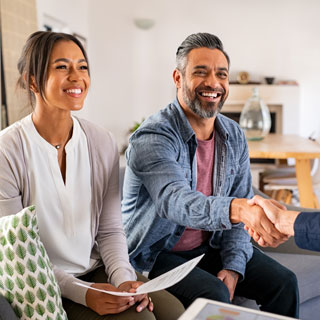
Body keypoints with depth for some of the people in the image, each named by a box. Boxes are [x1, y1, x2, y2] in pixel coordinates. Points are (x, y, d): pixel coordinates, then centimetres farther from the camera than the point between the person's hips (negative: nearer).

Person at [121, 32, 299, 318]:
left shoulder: (234, 136, 0)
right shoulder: (151, 138, -22)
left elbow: (240, 208, 2)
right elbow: (175, 200, -39)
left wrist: (233, 266, -9)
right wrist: (238, 209, -56)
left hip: (212, 246, 6)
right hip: (157, 254, -5)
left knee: (283, 282, -5)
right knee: (214, 295, -28)